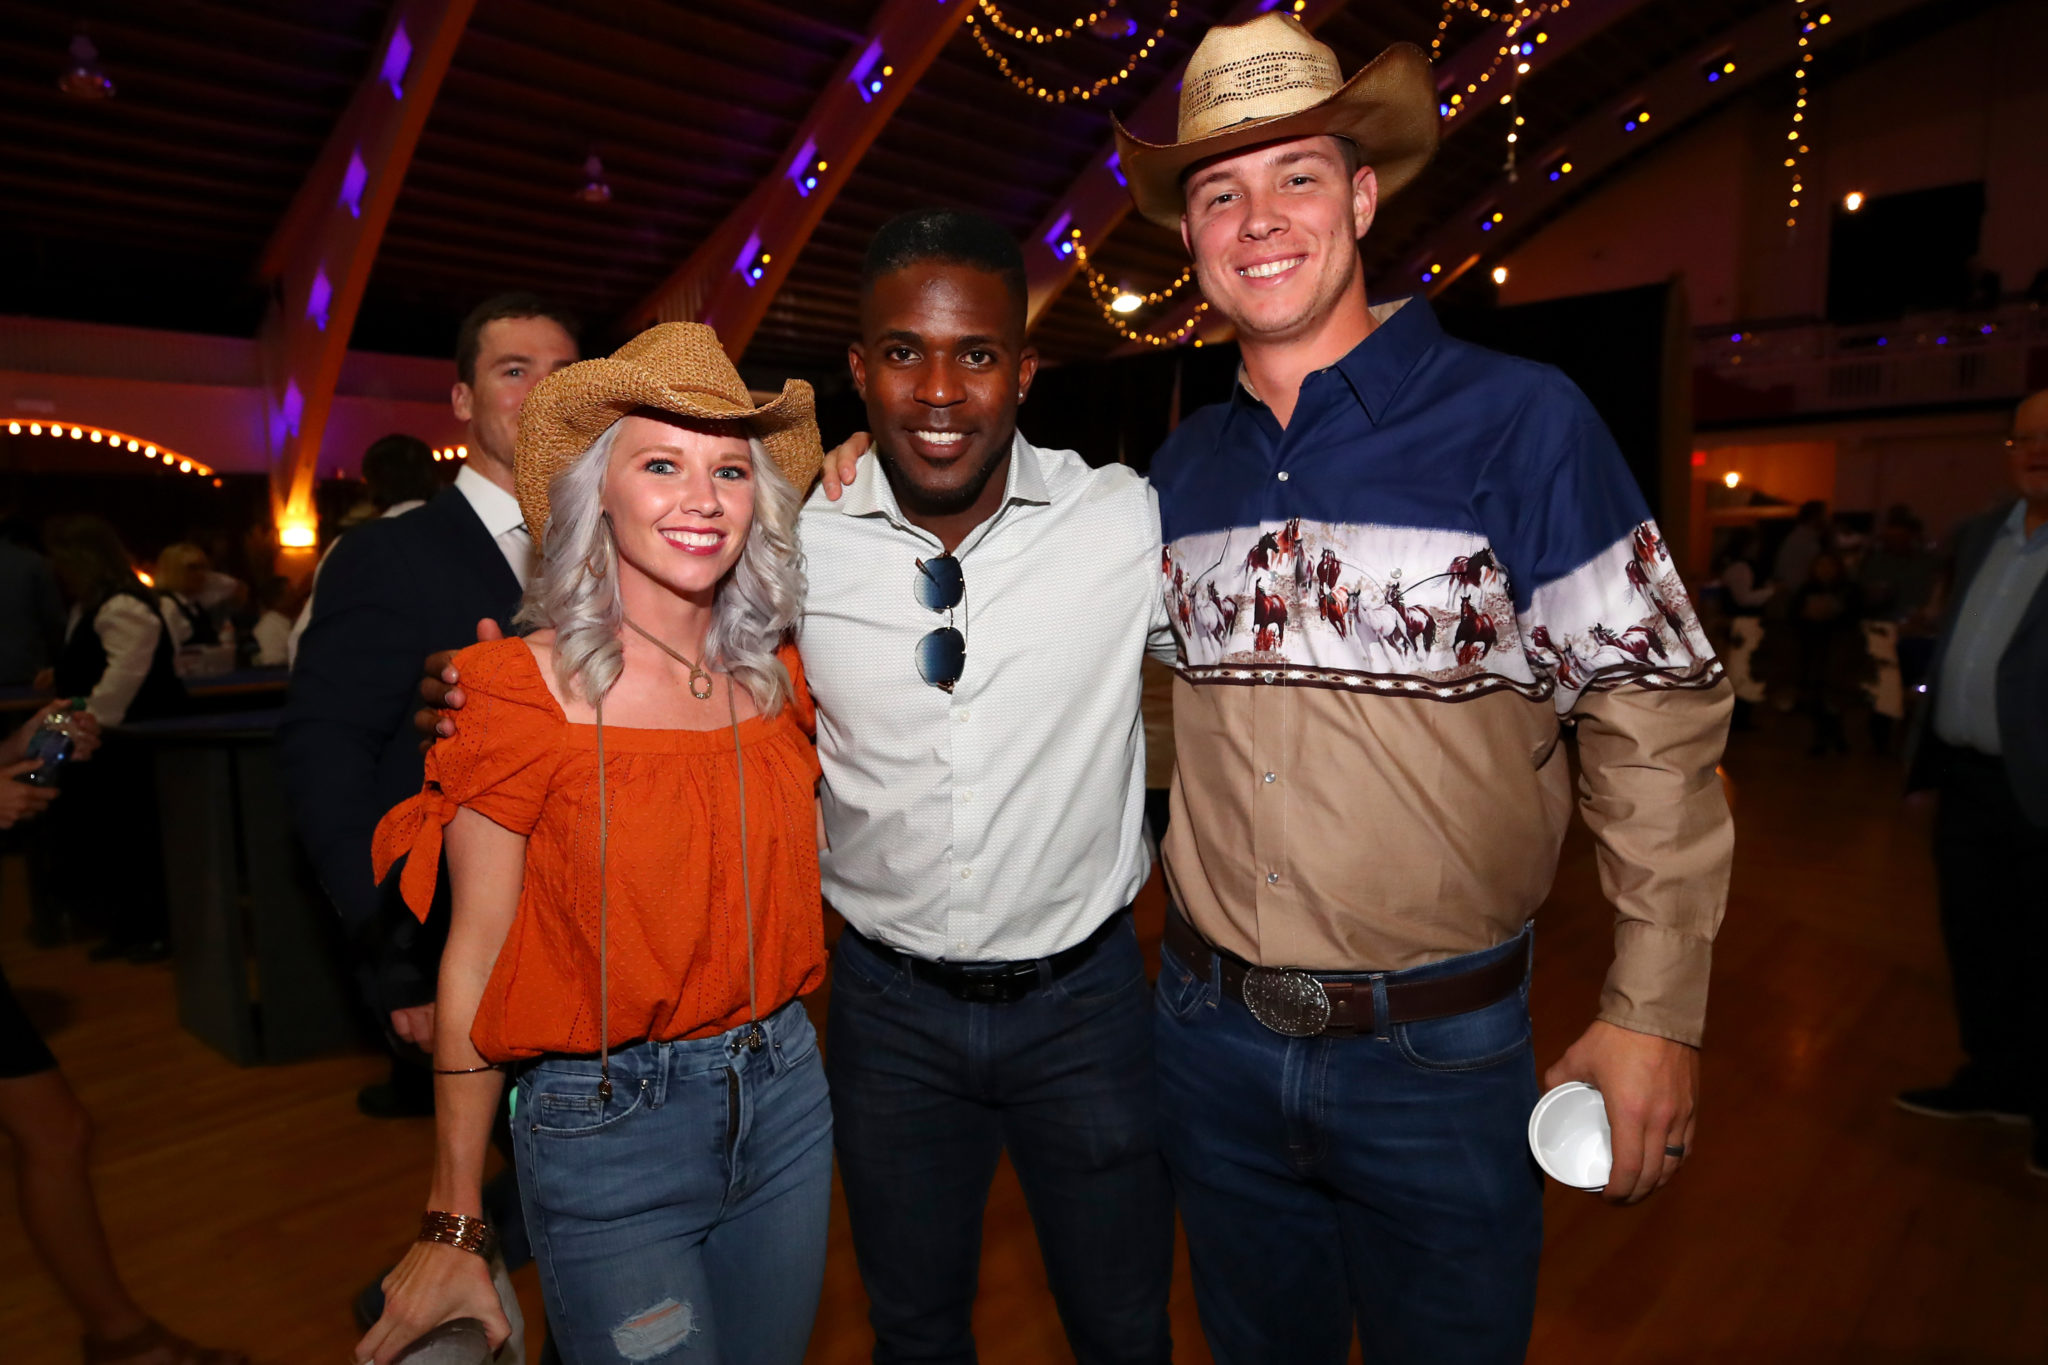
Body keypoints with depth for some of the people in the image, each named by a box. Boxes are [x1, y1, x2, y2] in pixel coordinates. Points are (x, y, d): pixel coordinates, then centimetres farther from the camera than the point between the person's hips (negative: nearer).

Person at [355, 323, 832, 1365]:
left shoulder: (777, 676, -1)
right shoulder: (525, 688, -14)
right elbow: (475, 959, -9)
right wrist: (451, 1228, -4)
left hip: (783, 1096, 5)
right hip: (604, 1127, -4)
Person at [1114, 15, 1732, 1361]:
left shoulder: (1521, 421, -12)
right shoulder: (1182, 467, 2)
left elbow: (1661, 718, -10)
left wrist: (1657, 1012, -10)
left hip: (1440, 1046, -4)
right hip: (1212, 1030, 4)